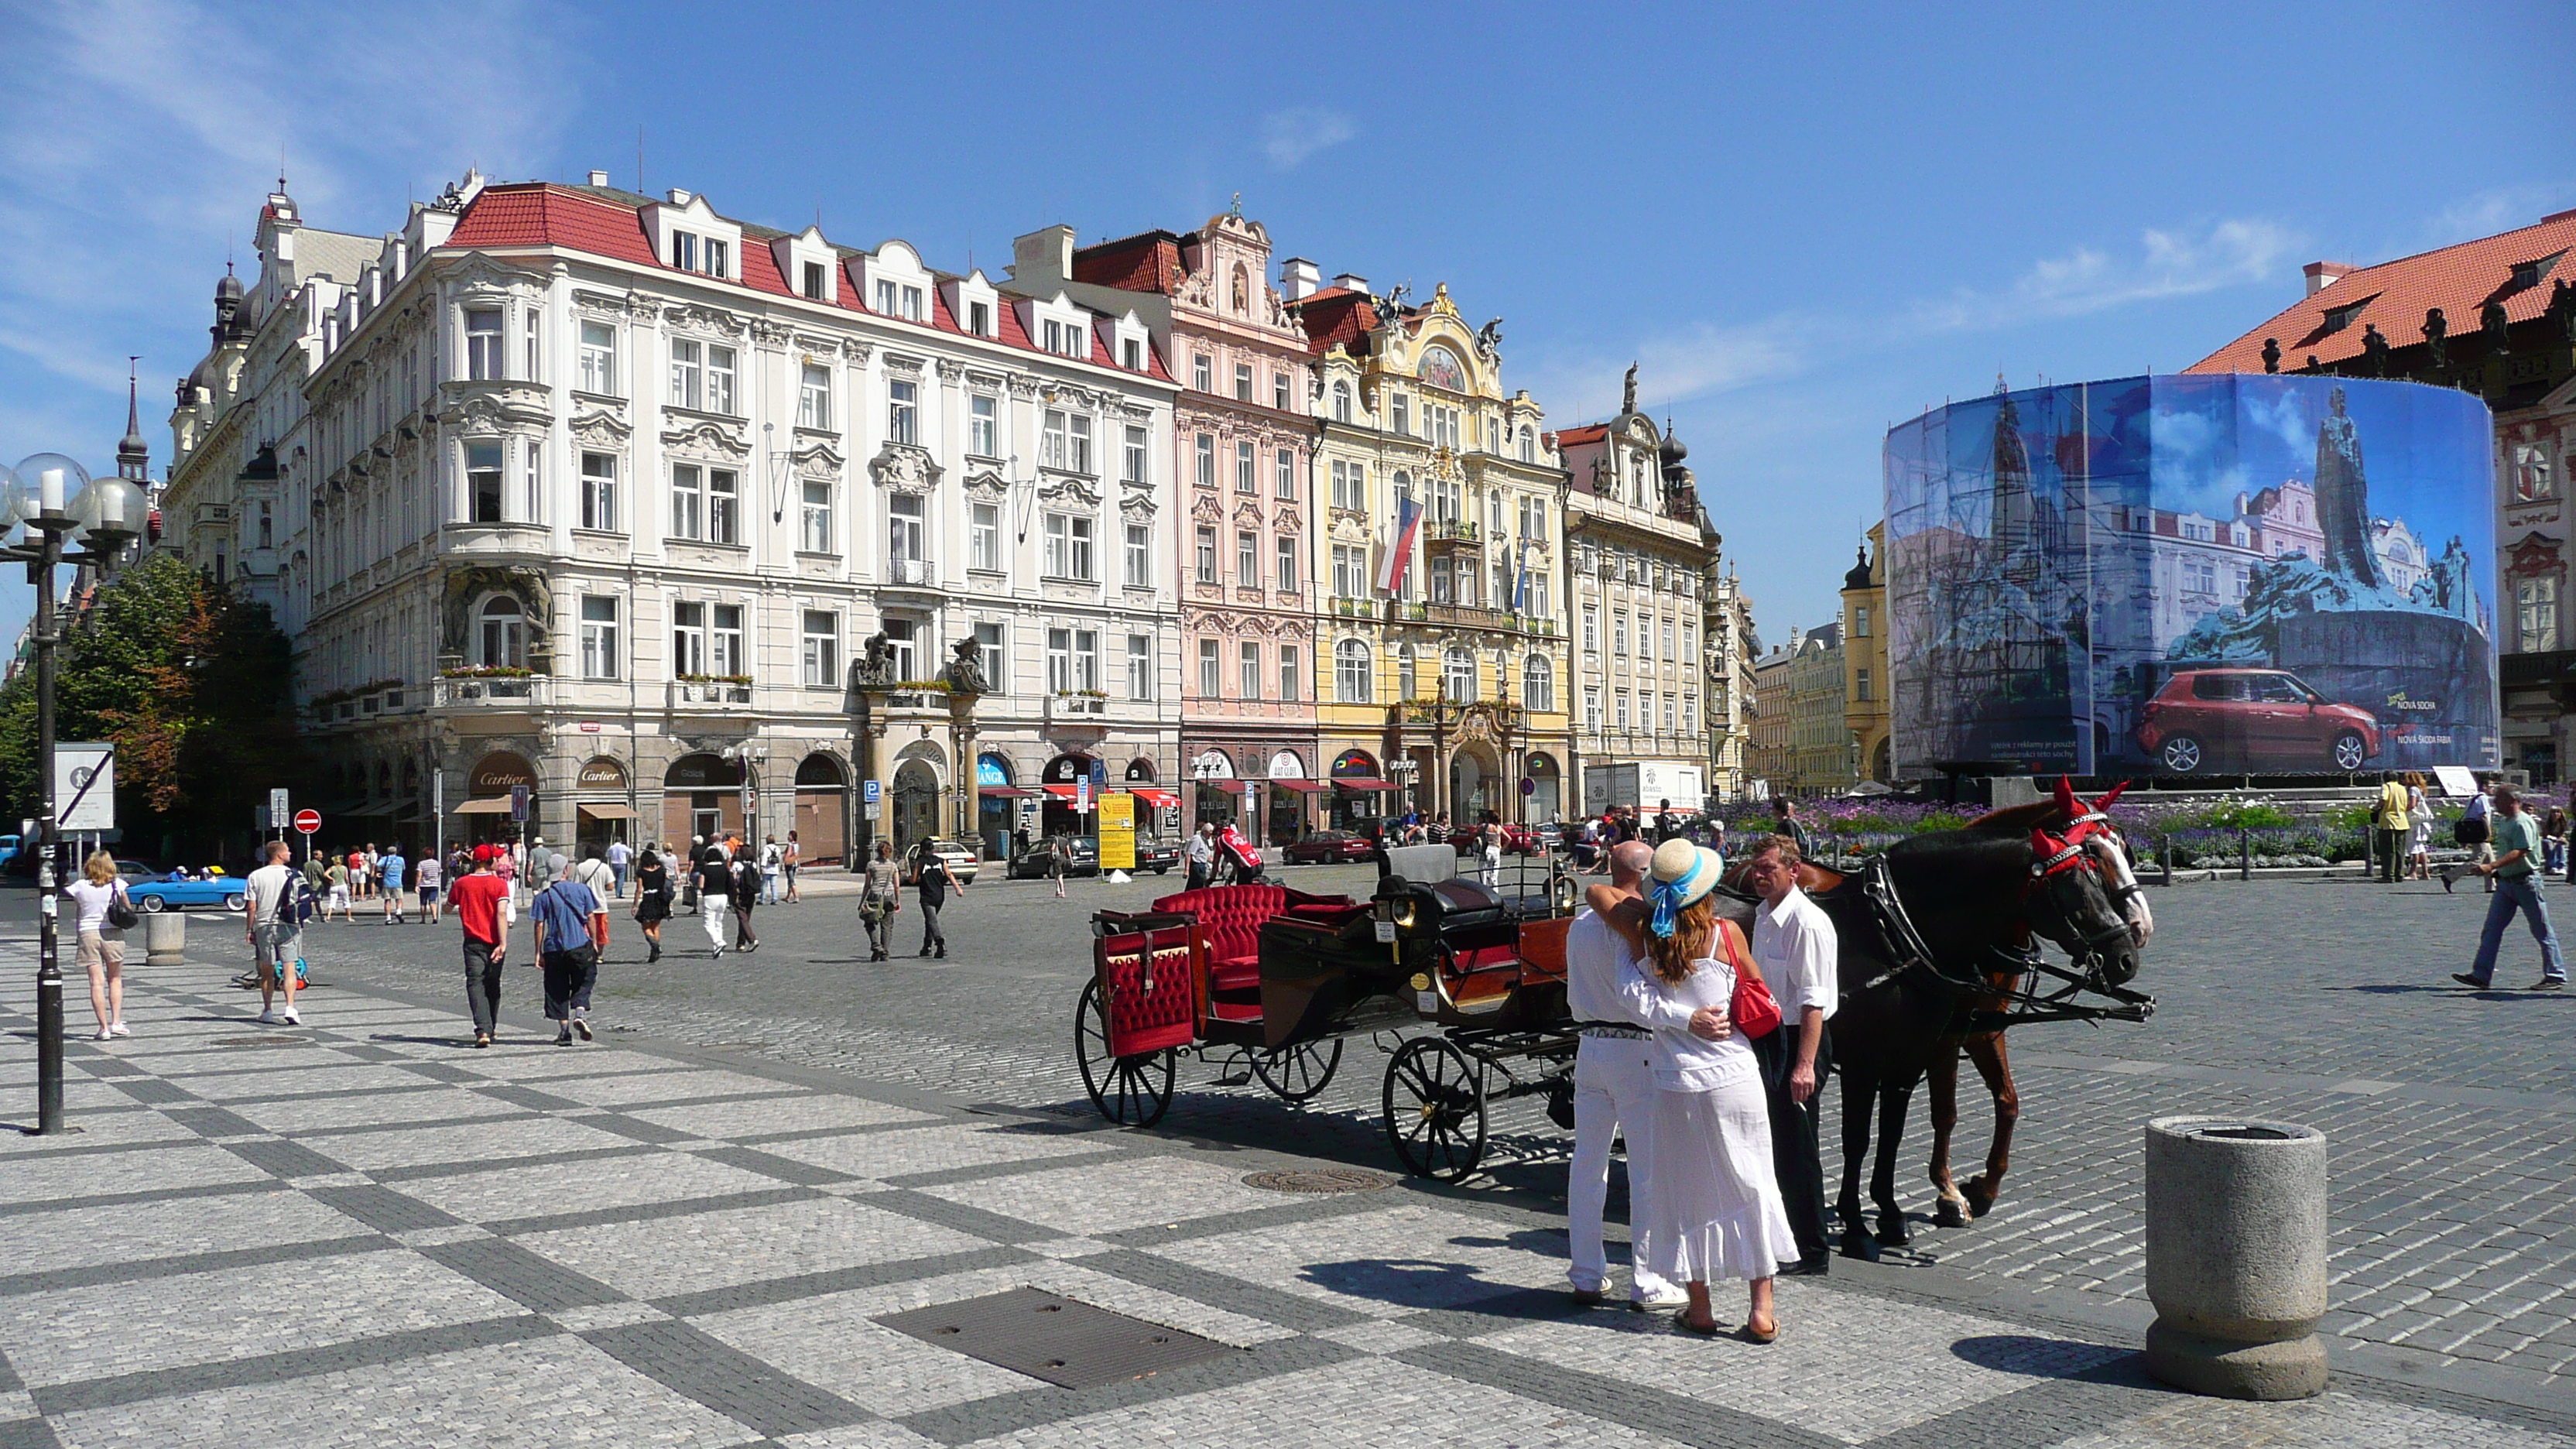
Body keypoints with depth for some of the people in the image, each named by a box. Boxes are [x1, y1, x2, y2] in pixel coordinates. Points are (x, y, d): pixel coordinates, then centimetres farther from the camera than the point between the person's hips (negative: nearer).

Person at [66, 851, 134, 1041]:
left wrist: (78, 933, 12)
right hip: (113, 934, 0)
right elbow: (128, 910, 6)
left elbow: (76, 916, 3)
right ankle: (116, 1022, 5)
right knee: (115, 980, 13)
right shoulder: (117, 885, -2)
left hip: (88, 933, 0)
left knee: (97, 982, 0)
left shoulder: (79, 887, 0)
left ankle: (104, 1027, -3)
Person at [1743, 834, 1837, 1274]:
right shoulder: (1765, 917, 10)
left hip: (1797, 1040, -9)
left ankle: (1812, 1253, 10)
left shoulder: (1807, 922, -18)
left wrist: (1805, 1064, -26)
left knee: (1797, 1150, -1)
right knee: (1772, 1146, 18)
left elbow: (1813, 1000, -22)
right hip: (1767, 1040, 9)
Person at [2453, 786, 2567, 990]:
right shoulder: (2502, 821, 13)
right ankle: (2481, 975, 1)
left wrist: (2491, 866, -34)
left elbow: (2519, 853, -26)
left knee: (2542, 931, 2)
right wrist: (2493, 870, 17)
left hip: (2525, 881, -9)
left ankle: (2555, 976, 12)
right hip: (2505, 882, 9)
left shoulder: (2523, 823, -16)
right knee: (2492, 929, 3)